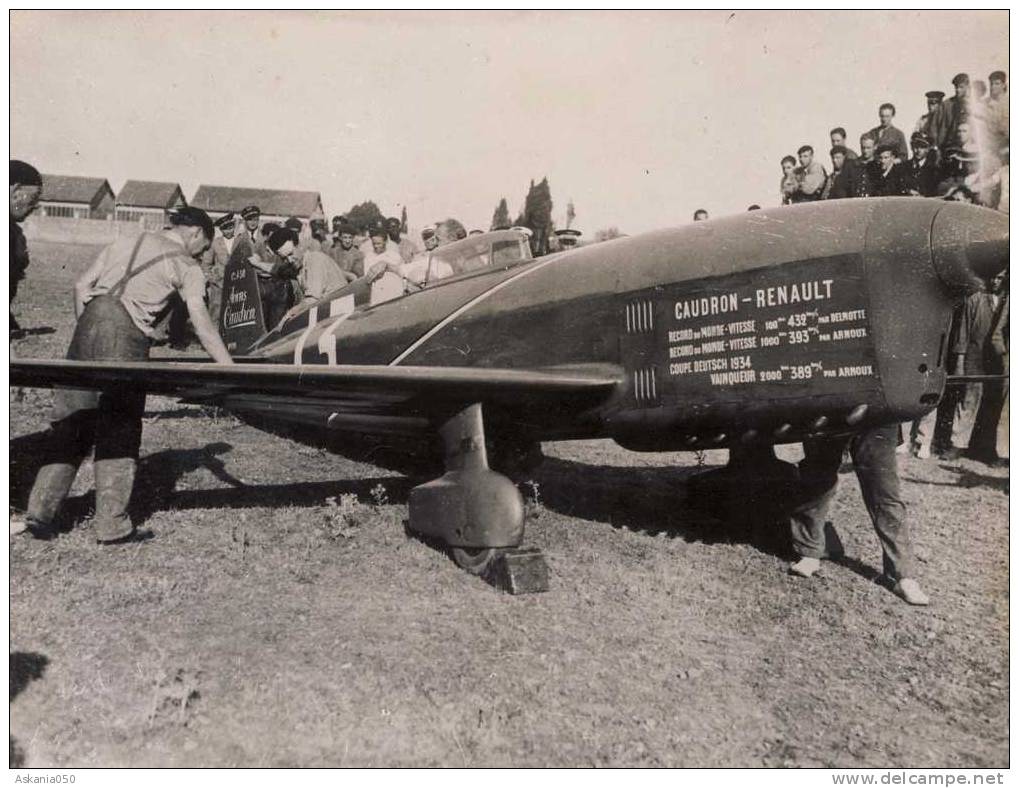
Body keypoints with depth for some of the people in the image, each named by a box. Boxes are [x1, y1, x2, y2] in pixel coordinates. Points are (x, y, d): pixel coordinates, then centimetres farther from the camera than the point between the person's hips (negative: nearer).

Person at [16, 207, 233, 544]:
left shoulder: (125, 243, 22)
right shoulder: (187, 266, 7)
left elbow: (81, 286, 17)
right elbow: (202, 324, -3)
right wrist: (232, 371, -4)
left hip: (89, 323, 5)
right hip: (126, 333, -5)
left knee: (69, 422, 11)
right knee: (119, 429, 1)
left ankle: (40, 512, 12)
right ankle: (111, 524, 5)